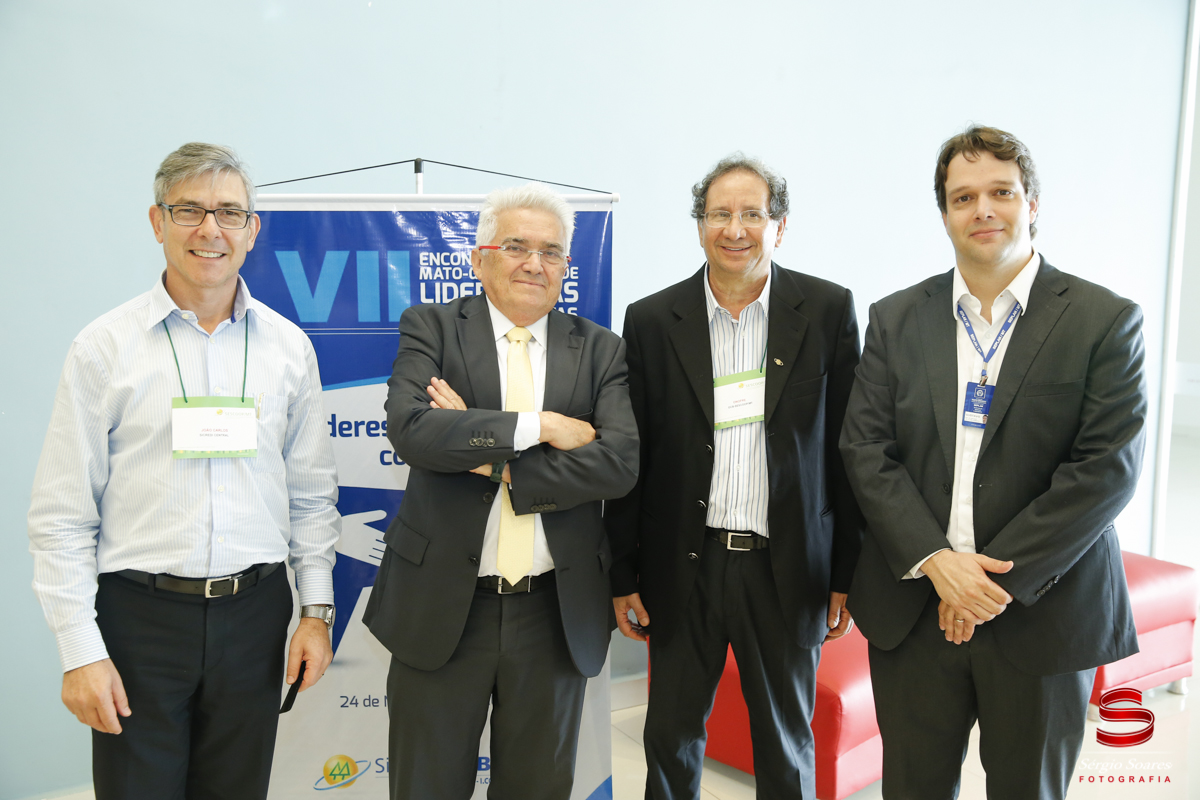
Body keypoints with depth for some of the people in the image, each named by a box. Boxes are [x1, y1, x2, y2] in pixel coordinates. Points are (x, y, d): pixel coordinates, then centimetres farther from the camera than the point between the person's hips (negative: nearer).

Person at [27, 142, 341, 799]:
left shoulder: (289, 346, 4)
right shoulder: (105, 346, -3)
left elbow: (312, 492, 9)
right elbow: (61, 515, -3)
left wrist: (317, 607, 4)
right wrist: (80, 650, -7)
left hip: (255, 614, 3)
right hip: (139, 615, -2)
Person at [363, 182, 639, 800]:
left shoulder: (599, 350, 4)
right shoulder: (430, 328, 0)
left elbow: (620, 462, -11)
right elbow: (410, 430, -18)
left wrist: (499, 465, -16)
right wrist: (540, 426, -16)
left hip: (555, 611, 2)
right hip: (442, 606, -1)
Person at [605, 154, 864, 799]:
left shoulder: (828, 310, -2)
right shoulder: (652, 320, -1)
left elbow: (848, 449, 0)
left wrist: (848, 573, 0)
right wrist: (623, 575, 3)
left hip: (787, 569, 0)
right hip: (683, 568, 1)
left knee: (786, 745, 15)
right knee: (671, 738, 15)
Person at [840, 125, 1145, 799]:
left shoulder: (1106, 321, -4)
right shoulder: (895, 319, 4)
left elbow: (1108, 467, -12)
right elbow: (866, 450, -1)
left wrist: (998, 577, -15)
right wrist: (937, 562, -13)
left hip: (1044, 617, -2)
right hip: (912, 611, 2)